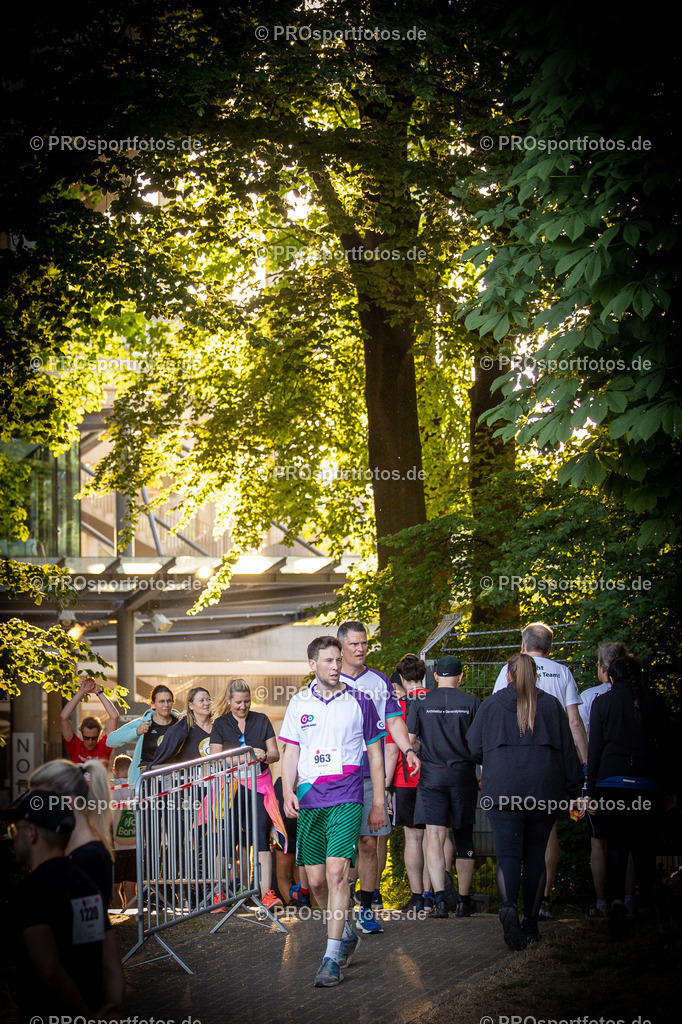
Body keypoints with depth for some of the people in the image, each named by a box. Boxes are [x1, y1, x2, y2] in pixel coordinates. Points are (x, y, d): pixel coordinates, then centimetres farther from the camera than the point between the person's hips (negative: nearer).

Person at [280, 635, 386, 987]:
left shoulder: (359, 701, 5)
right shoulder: (299, 703, 10)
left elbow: (375, 753, 10)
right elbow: (290, 752, 13)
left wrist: (379, 803, 7)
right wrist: (288, 792, -3)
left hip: (346, 797, -3)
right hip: (309, 799, 3)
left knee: (336, 872, -16)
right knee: (315, 880, 5)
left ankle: (332, 958, -14)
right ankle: (346, 935, 30)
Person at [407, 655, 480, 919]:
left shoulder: (421, 702, 2)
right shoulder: (471, 702, 1)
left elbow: (409, 740, 1)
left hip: (432, 775, -1)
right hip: (464, 775, 1)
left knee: (435, 835, -5)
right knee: (464, 839, 11)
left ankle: (440, 898, -19)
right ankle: (464, 901, 15)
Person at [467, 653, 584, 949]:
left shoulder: (491, 705, 6)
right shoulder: (551, 705, 8)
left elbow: (474, 749, 9)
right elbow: (568, 750, 9)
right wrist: (574, 789, 15)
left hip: (502, 789, -1)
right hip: (544, 790, 1)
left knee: (508, 854, -4)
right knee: (535, 855, 11)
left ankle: (508, 907, -29)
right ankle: (531, 922, 13)